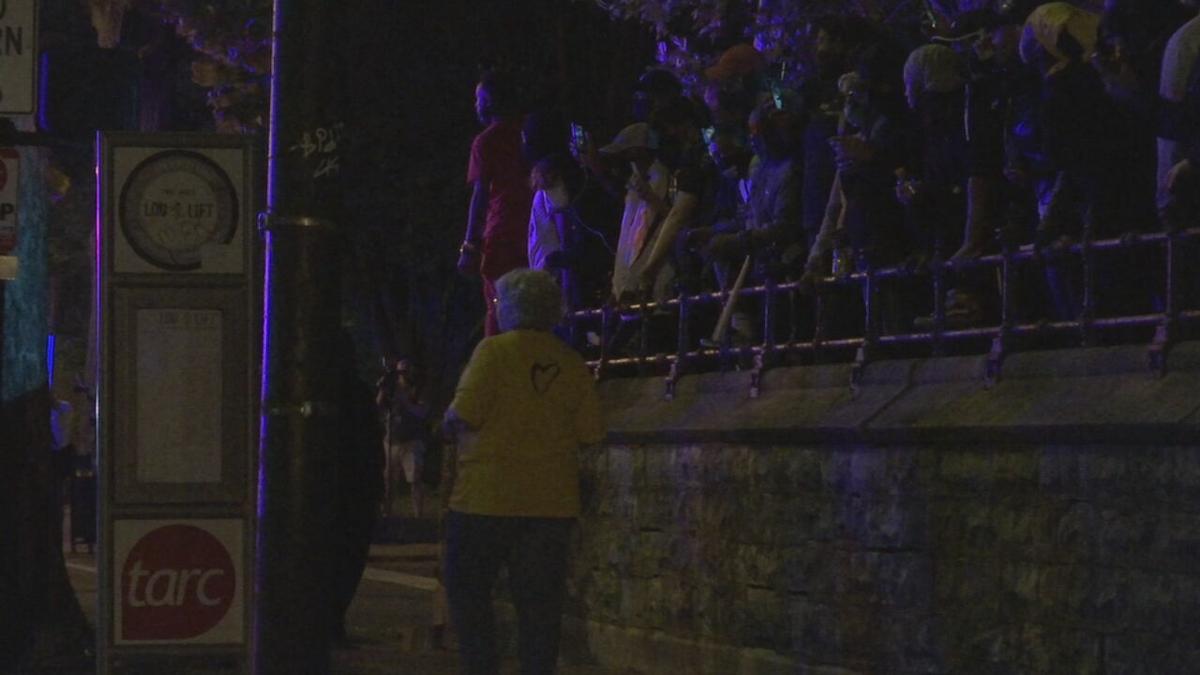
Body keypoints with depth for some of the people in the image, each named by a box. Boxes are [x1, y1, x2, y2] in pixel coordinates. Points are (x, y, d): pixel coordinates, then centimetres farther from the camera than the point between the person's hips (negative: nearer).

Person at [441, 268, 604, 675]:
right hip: (550, 502, 4)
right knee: (538, 600, 5)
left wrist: (448, 427, 6)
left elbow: (462, 417, -16)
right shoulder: (572, 364, 4)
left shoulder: (495, 351, -9)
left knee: (468, 593, 7)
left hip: (487, 498, -4)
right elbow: (588, 434, 2)